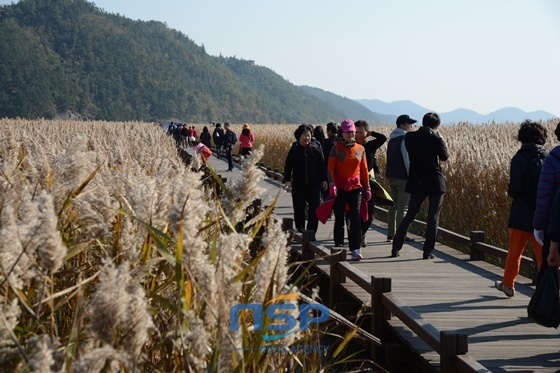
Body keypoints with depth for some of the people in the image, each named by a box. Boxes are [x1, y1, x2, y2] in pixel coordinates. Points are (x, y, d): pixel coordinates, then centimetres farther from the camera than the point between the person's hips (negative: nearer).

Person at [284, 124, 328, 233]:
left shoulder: (316, 147, 1)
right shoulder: (294, 149, 1)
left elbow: (322, 165, 5)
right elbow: (288, 166, 2)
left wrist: (324, 180, 1)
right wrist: (287, 180, -7)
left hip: (314, 184, 0)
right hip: (298, 184, 0)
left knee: (314, 209, -1)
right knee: (299, 209, 6)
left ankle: (311, 232, 7)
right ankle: (300, 231, 16)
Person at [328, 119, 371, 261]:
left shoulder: (360, 149, 9)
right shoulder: (336, 148, 1)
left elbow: (364, 169, 13)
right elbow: (331, 168, -5)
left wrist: (367, 188, 13)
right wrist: (332, 184, -18)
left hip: (355, 187, 1)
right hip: (340, 188, -1)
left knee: (355, 218, -9)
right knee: (339, 219, 7)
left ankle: (355, 249, -9)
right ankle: (338, 248, 17)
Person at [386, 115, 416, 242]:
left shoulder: (392, 139, 17)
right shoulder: (404, 139, -12)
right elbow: (408, 160, -17)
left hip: (392, 177, 9)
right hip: (403, 178, -9)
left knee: (393, 206, 12)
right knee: (403, 207, -7)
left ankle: (390, 235, 14)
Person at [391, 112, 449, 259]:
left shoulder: (410, 137, -1)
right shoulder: (436, 139, -11)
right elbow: (444, 157, 2)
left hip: (417, 182, 4)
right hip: (434, 181, -4)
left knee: (410, 215, 13)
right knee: (433, 216, 4)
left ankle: (395, 248, 10)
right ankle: (428, 251, 2)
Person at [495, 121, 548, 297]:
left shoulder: (520, 159, -11)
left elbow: (515, 188, -17)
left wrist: (511, 193, 4)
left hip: (522, 216, -2)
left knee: (514, 251, 15)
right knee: (542, 254, 7)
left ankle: (508, 284, 28)